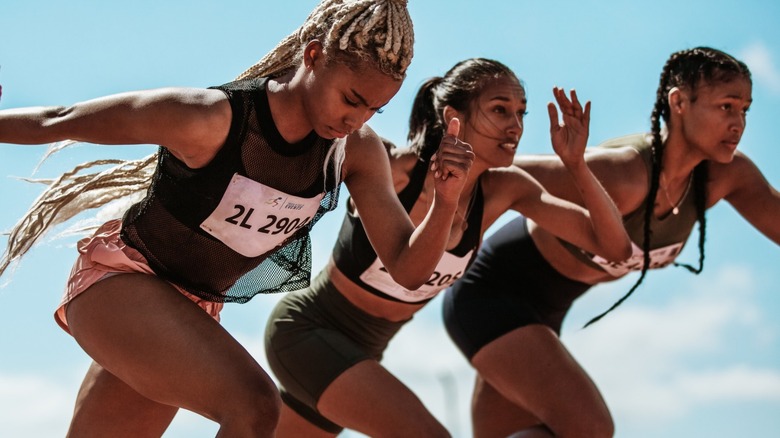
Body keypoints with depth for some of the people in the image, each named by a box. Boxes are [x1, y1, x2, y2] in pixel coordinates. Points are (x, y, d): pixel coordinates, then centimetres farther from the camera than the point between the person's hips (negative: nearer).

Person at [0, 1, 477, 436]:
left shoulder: (356, 150, -11)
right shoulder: (210, 119, -28)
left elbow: (408, 269, -11)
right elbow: (61, 122, -17)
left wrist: (445, 204, -30)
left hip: (193, 308, 7)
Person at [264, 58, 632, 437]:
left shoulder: (504, 189, -10)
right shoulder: (393, 169, -26)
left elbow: (614, 246, -12)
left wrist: (576, 164, -24)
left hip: (362, 348, 7)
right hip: (305, 328, -7)